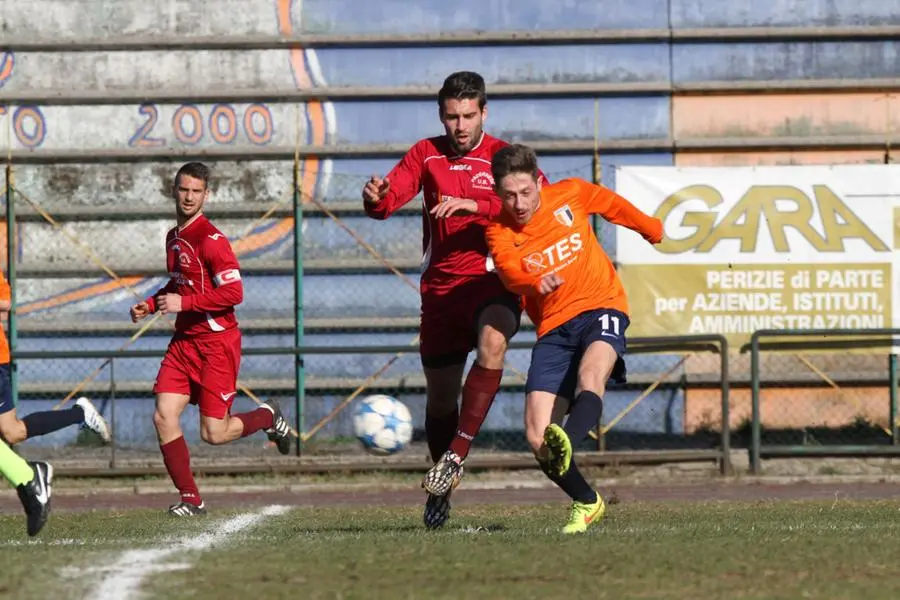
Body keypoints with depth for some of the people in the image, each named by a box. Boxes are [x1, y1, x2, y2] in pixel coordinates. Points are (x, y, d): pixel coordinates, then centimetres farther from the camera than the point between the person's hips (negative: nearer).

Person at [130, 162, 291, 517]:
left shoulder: (211, 240, -15)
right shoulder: (173, 237, 12)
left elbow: (234, 293, -21)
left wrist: (184, 303, -21)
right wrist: (150, 305, 13)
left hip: (217, 343, -7)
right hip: (184, 341, 7)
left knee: (213, 433, -4)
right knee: (164, 417, -8)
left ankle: (267, 417, 26)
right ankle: (190, 499, 1)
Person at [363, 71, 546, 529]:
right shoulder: (427, 154, 7)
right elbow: (389, 198, -4)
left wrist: (472, 205, -30)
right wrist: (376, 198, -29)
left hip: (494, 280, -3)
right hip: (441, 285, 3)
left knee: (491, 342, -34)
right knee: (440, 392, 8)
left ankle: (457, 454, -33)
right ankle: (440, 488, 27)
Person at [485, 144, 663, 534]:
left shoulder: (570, 195, 1)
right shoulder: (499, 231, -3)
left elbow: (612, 205, 23)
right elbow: (509, 270, -25)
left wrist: (650, 228, 40)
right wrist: (536, 282, -48)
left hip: (600, 307, -2)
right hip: (553, 328, 2)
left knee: (590, 377, -36)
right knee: (536, 437, -11)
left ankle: (566, 444, -65)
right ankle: (586, 503, 11)